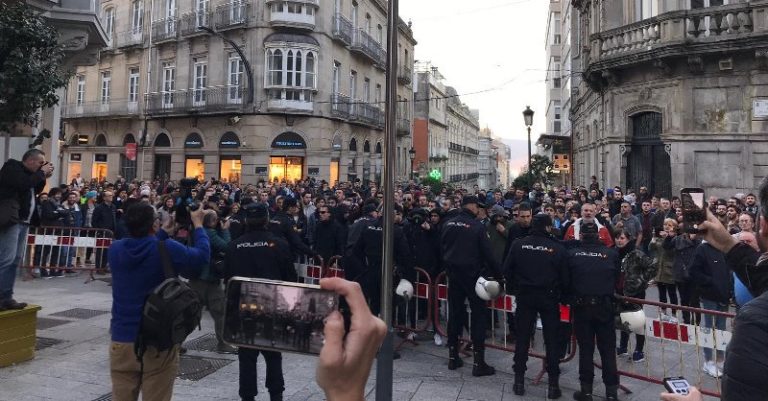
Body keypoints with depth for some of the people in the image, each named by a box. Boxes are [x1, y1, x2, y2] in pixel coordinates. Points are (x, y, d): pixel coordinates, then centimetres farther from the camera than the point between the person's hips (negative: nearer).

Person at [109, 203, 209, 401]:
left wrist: (162, 234, 21)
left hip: (122, 338, 4)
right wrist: (198, 224, 10)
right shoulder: (167, 249, -16)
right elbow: (202, 256, -1)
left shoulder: (115, 249, -3)